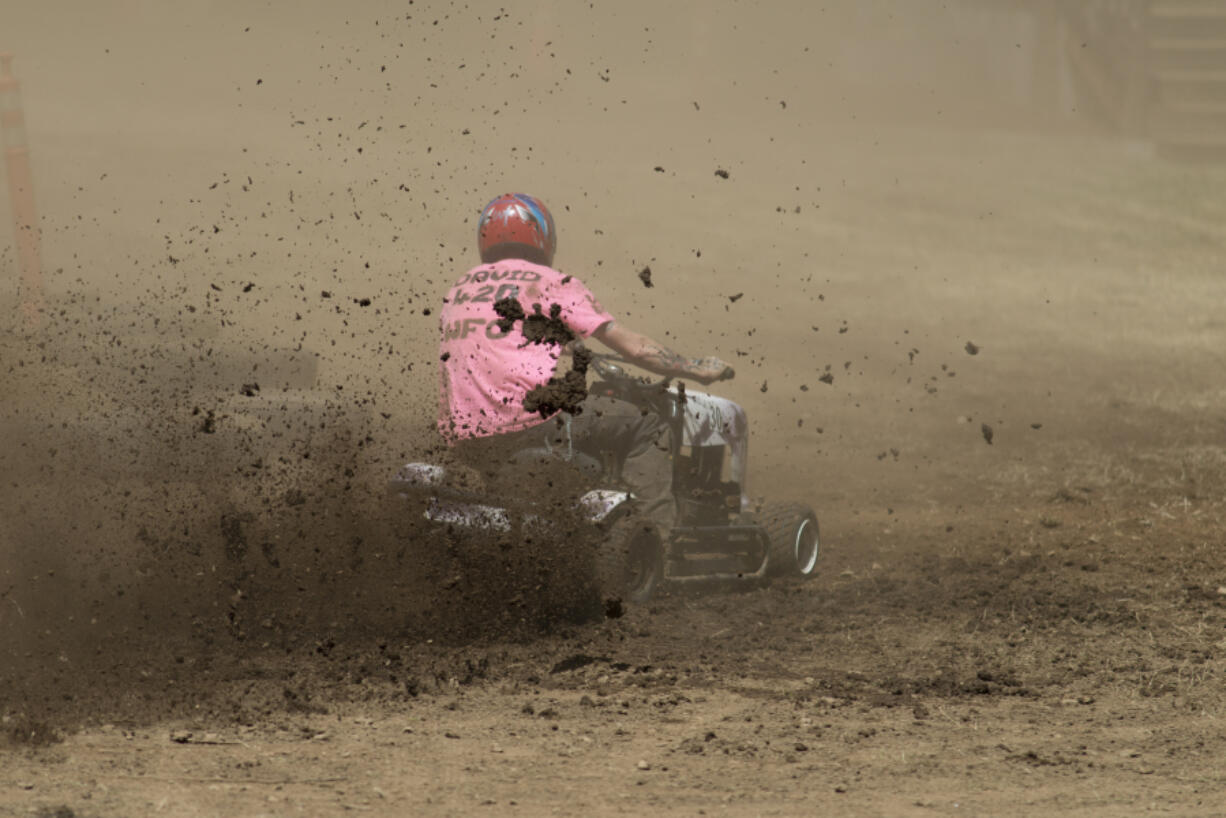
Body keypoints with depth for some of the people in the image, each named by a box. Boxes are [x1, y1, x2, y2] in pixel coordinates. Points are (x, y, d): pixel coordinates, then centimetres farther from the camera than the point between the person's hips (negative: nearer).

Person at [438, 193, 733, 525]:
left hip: (465, 442, 7)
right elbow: (633, 347, 0)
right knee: (648, 429, 4)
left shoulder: (457, 291, 20)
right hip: (527, 420, -7)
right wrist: (697, 369, 13)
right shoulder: (549, 283, 1)